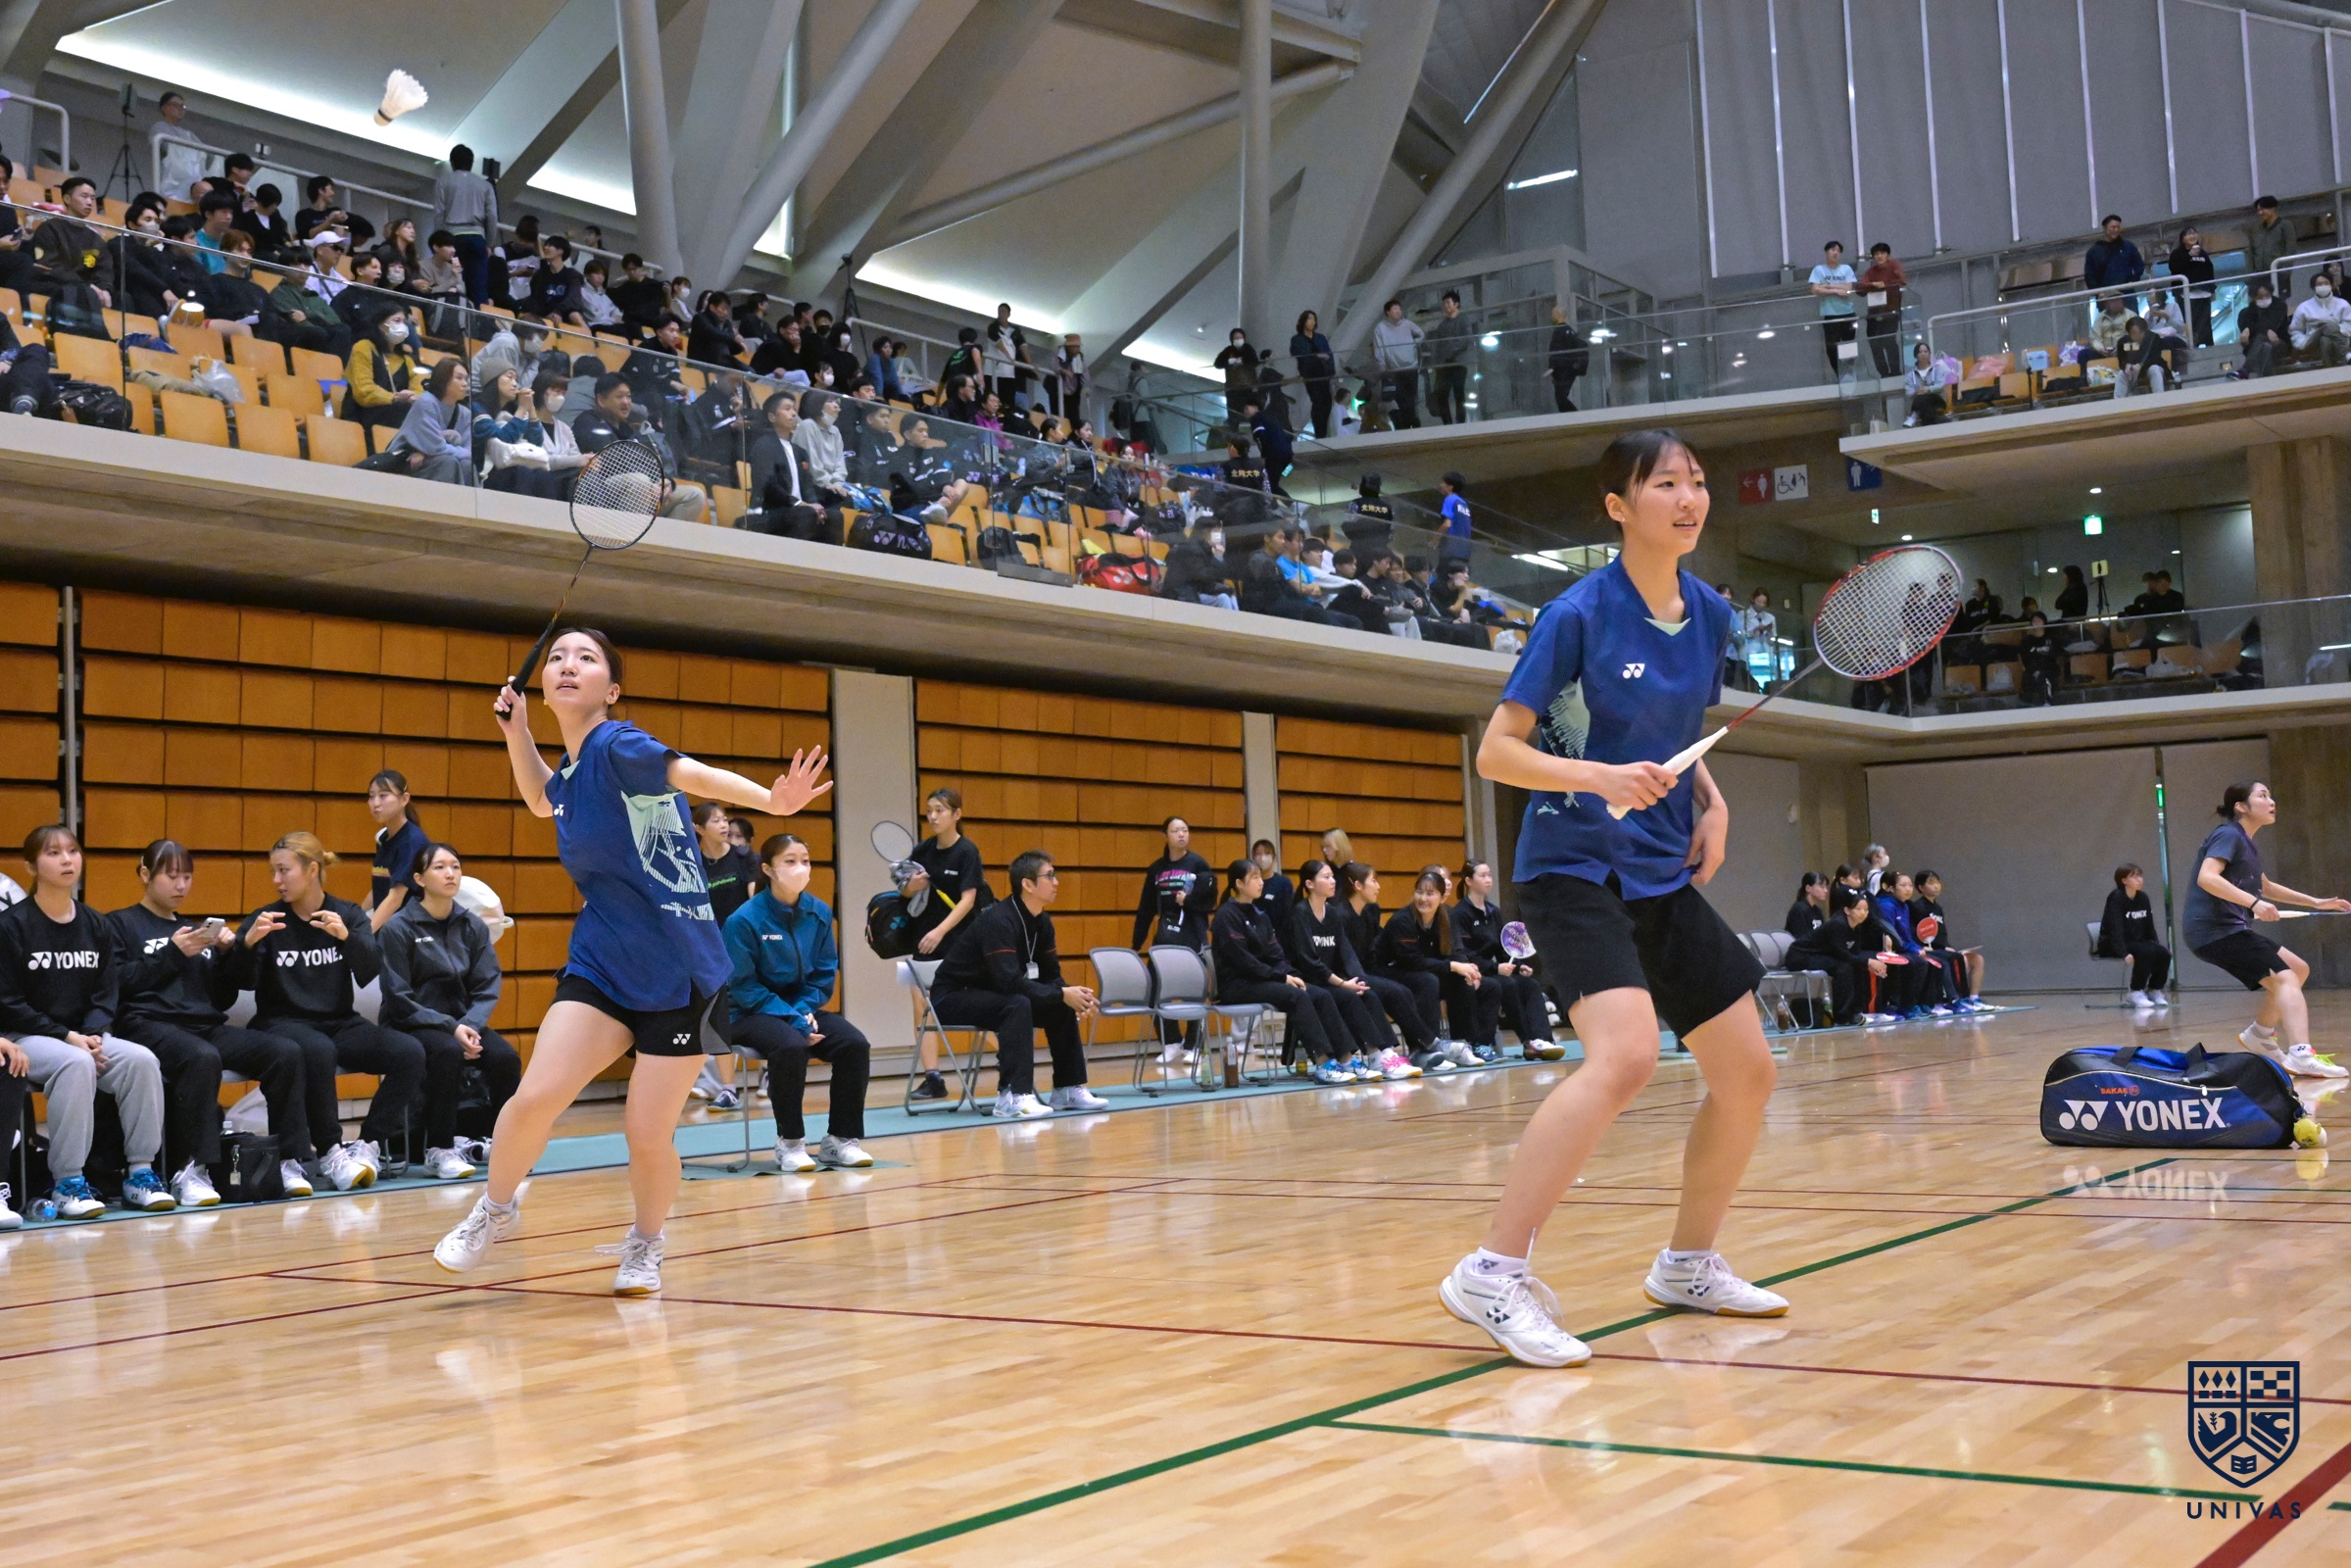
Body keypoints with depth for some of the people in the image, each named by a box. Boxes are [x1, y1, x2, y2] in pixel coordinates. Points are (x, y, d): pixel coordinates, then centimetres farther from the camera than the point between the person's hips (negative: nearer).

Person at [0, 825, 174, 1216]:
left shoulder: (96, 926, 10)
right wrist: (66, 1036, -16)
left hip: (85, 1035, 5)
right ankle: (67, 1183, -29)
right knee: (77, 1064, -36)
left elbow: (107, 994, 8)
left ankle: (140, 1172, -17)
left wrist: (93, 1033, -12)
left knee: (142, 1060, -23)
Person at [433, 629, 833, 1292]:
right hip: (600, 963, 5)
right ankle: (497, 1210, 16)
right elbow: (543, 800, 31)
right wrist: (516, 730, 15)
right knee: (534, 1098, -12)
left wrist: (773, 800, -51)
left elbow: (694, 773, -33)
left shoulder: (618, 746, -15)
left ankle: (644, 1247, 25)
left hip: (678, 975, -5)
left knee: (649, 1138, -4)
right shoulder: (571, 766, 7)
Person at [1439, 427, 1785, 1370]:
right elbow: (1496, 751, -12)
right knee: (1625, 1053, -29)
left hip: (1664, 876, 8)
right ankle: (1492, 1274, -25)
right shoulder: (1578, 614, -12)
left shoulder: (1709, 616, 8)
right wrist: (1598, 777, -28)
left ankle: (1687, 1267, 28)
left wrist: (1709, 800, 5)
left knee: (1748, 1072, 8)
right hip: (1575, 866, -8)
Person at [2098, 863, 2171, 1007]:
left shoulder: (2143, 898, 5)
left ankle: (2154, 990, 0)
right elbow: (2115, 928, -26)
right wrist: (2124, 953, -36)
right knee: (2146, 953, -31)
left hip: (2137, 942, 7)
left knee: (2164, 953, -17)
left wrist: (2157, 946, 0)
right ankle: (2135, 992, -16)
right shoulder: (2116, 898, -16)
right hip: (2112, 945, -7)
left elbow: (2149, 928, 12)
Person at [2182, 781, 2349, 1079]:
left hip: (2230, 929, 10)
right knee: (2286, 979, -19)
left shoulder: (2244, 843, 20)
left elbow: (2265, 887, 37)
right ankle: (2301, 1057, -34)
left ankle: (2259, 1033, 23)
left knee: (2298, 969, 16)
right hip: (2214, 929, -10)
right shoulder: (2228, 835, -10)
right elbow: (2206, 878, -26)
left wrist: (2315, 902, 33)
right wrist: (2254, 903, -32)